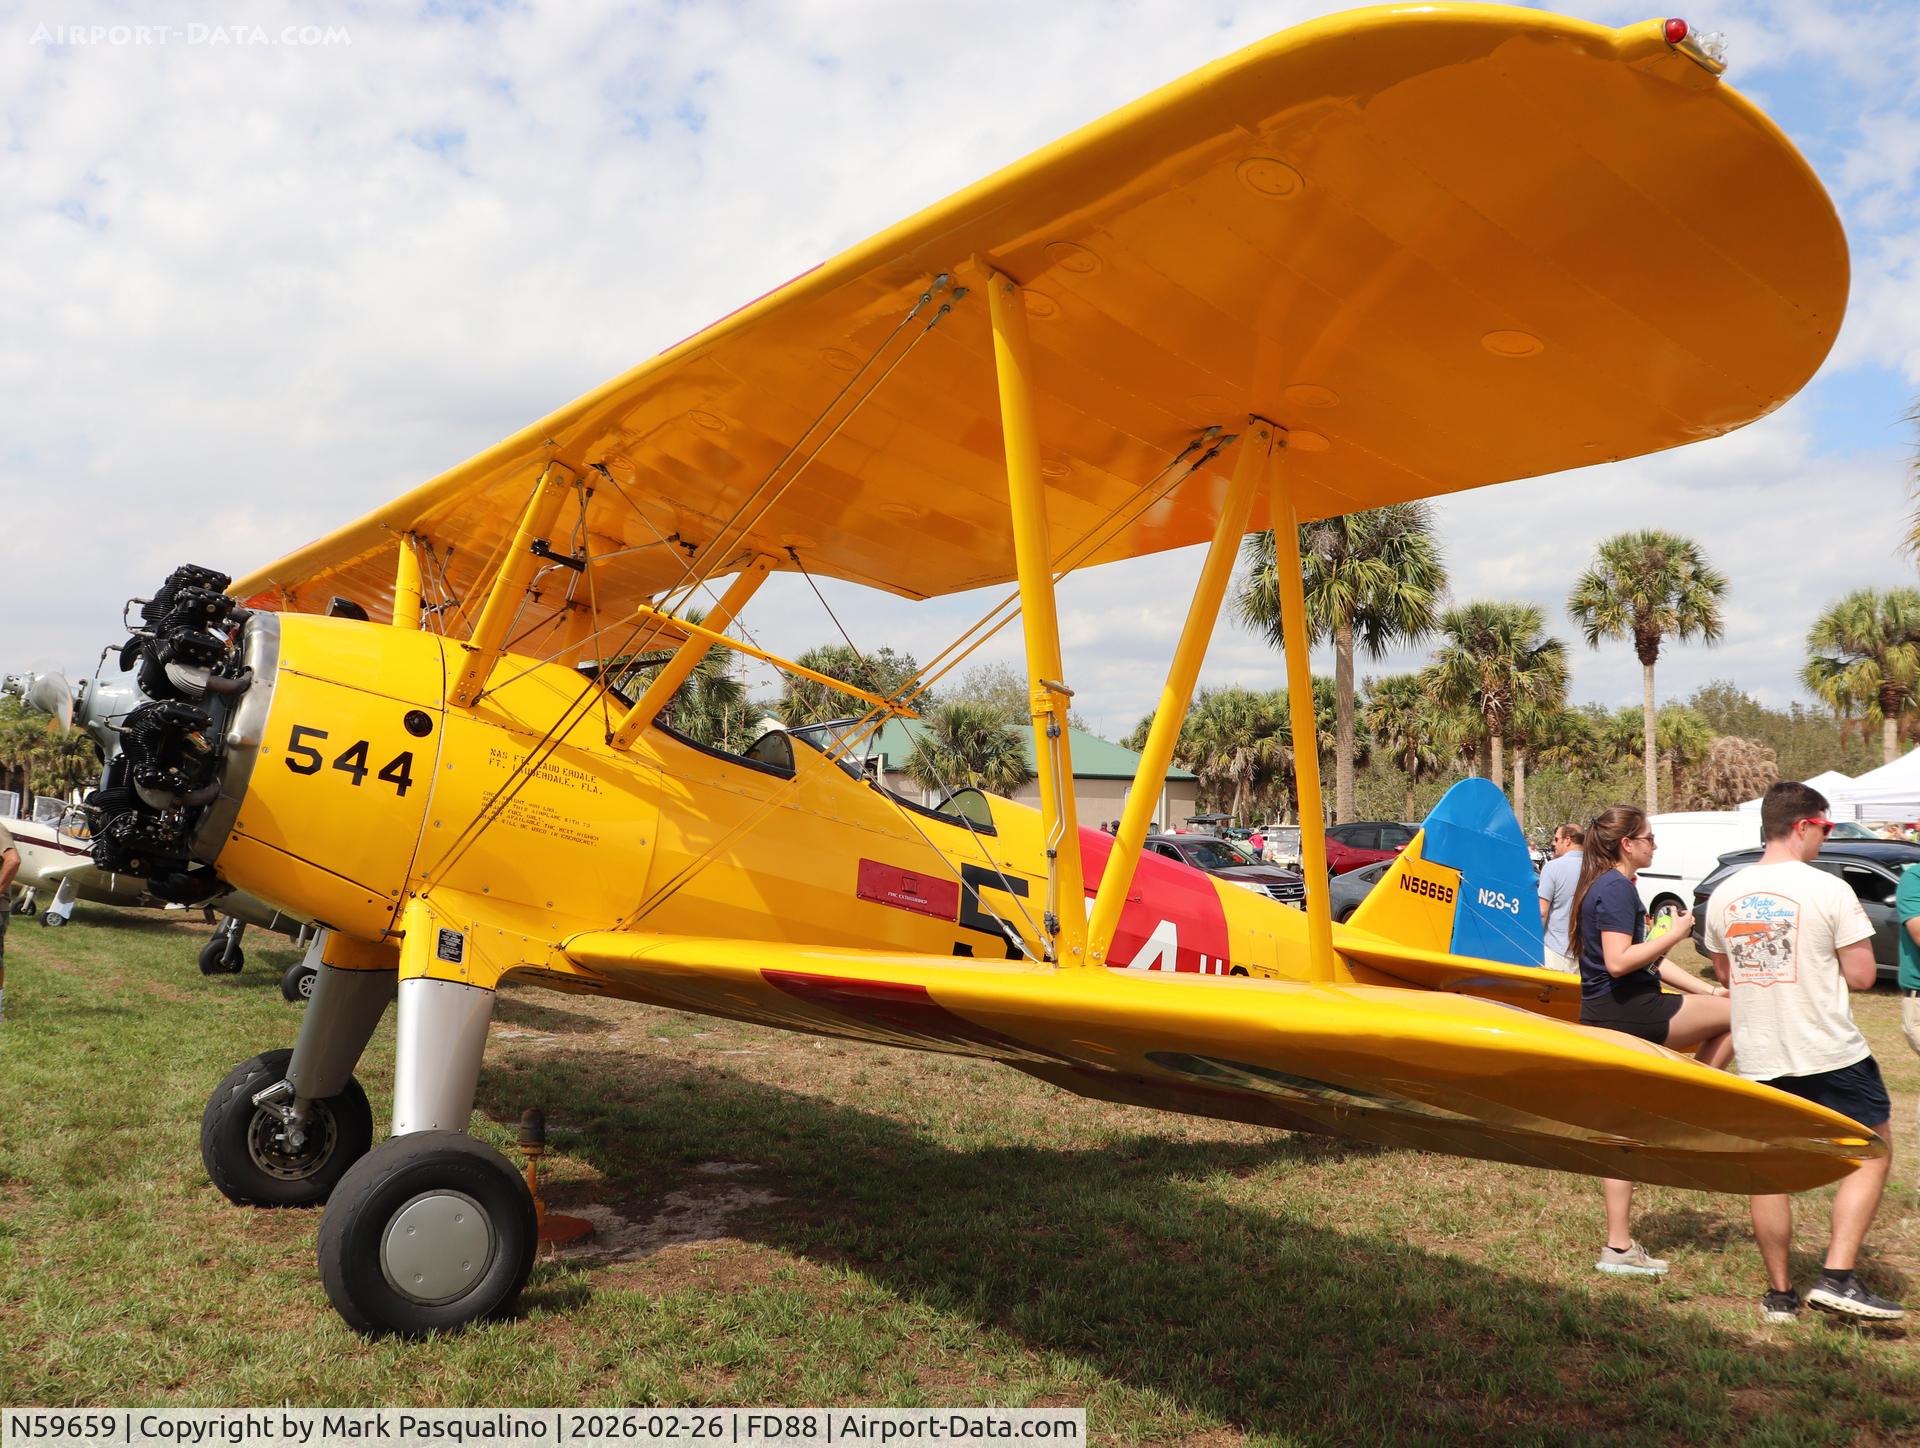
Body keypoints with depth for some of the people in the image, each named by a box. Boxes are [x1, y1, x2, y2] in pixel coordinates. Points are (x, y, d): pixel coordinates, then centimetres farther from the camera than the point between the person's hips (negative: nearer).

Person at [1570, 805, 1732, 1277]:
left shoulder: (1608, 887, 19)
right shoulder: (1617, 888, -12)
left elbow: (1647, 958, 21)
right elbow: (1619, 961, -23)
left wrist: (1708, 991, 16)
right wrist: (1675, 934, -13)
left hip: (1606, 1021, 10)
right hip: (1629, 1014, -10)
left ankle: (1619, 1248, 17)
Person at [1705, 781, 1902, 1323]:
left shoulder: (1723, 896, 4)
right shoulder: (1830, 890, -13)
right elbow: (1861, 976, -11)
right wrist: (1825, 959, 7)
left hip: (1758, 1057, 5)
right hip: (1830, 1053, -4)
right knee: (1872, 1152, 14)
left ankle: (1780, 1293, 20)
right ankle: (1837, 1276, 5)